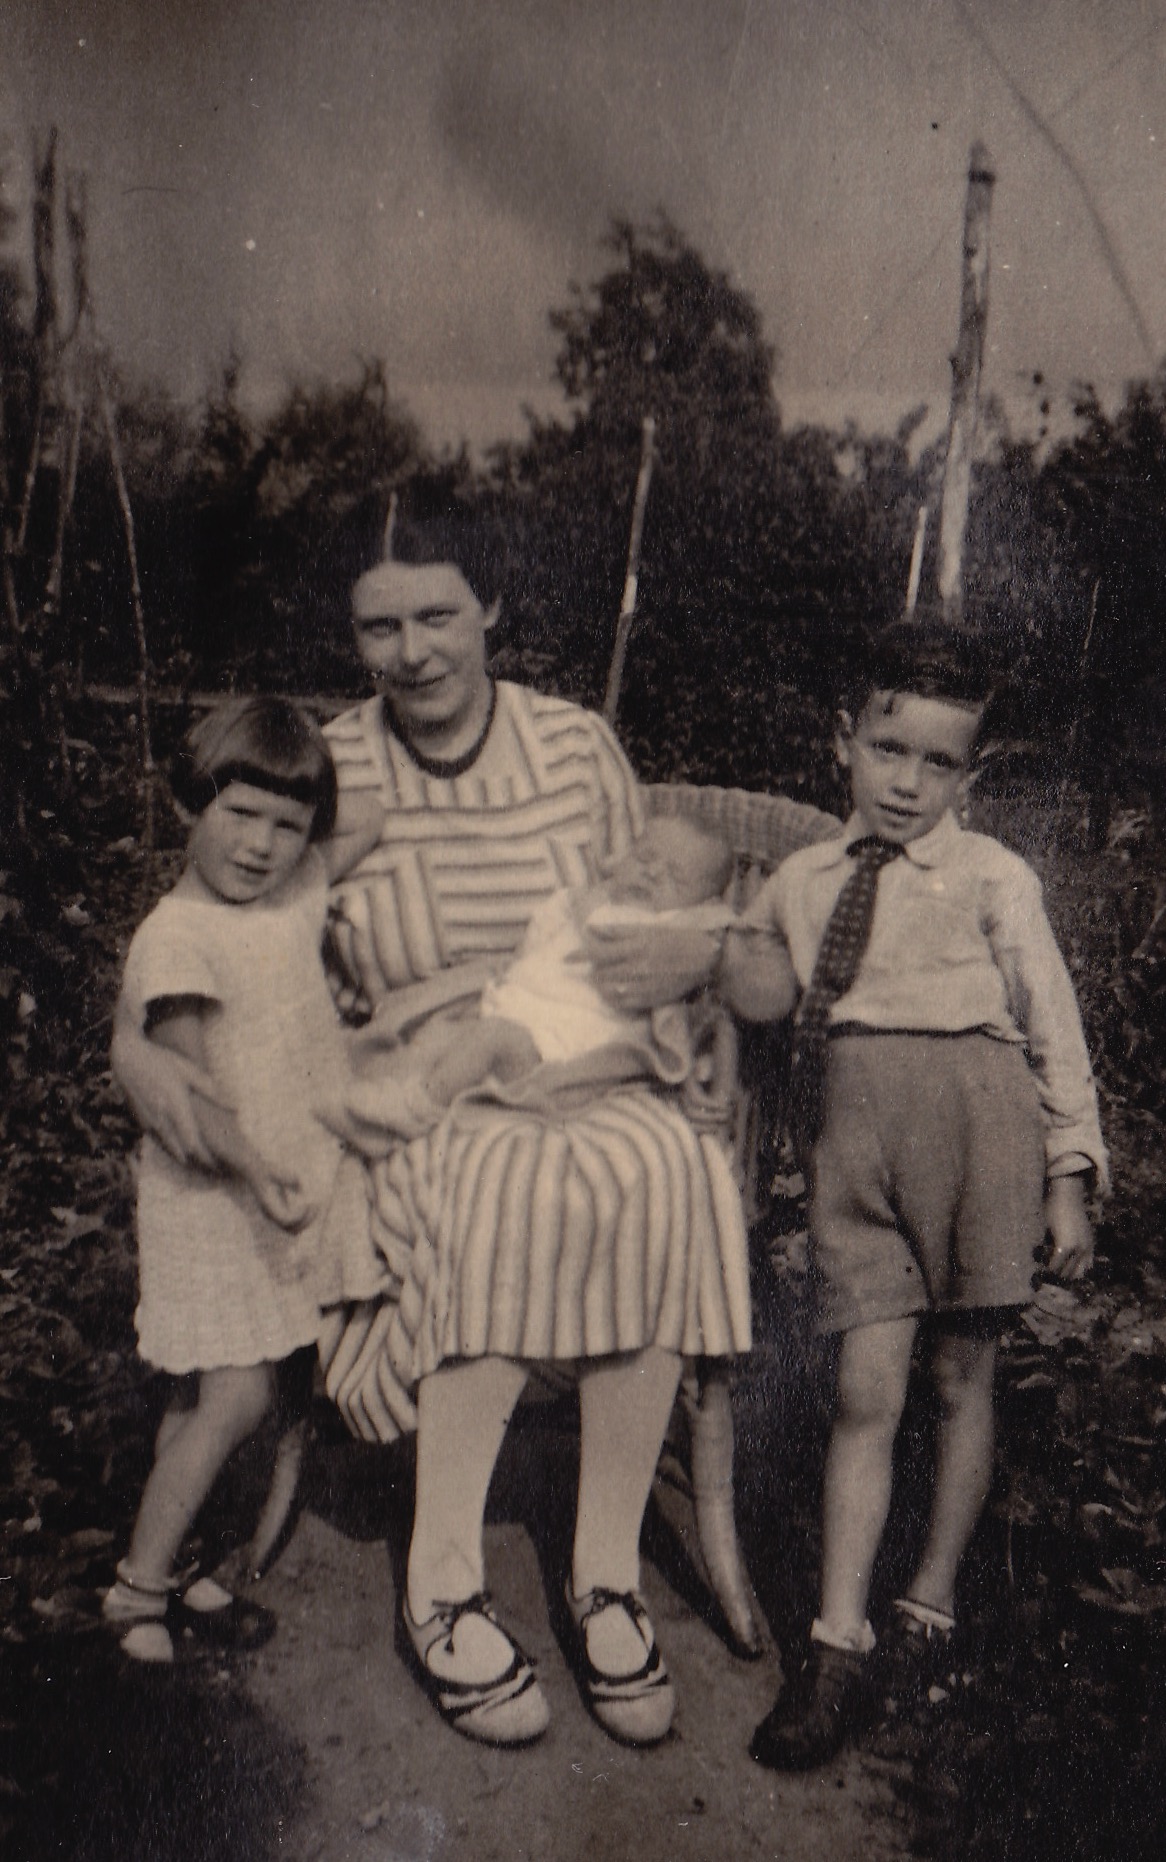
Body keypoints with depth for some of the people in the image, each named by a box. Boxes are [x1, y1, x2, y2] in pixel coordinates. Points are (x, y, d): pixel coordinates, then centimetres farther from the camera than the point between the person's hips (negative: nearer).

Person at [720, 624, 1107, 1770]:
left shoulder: (993, 879, 5)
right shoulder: (802, 883, 15)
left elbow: (1051, 1027, 5)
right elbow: (755, 992, 24)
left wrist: (1067, 1175, 2)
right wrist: (743, 968, 1)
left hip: (974, 1110, -2)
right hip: (847, 1126, 2)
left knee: (961, 1378, 10)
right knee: (866, 1390, -1)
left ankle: (932, 1599, 30)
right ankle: (839, 1647, 11)